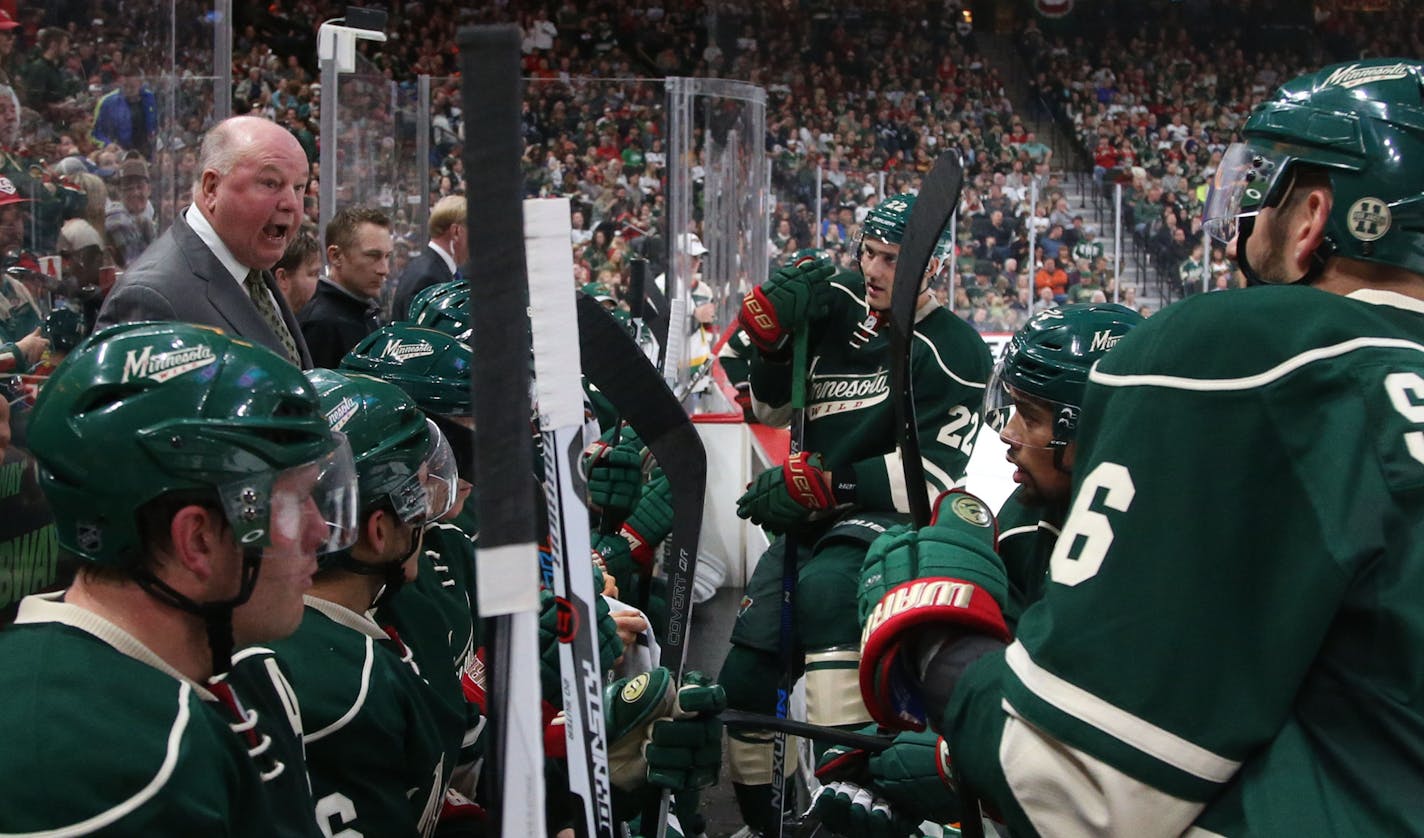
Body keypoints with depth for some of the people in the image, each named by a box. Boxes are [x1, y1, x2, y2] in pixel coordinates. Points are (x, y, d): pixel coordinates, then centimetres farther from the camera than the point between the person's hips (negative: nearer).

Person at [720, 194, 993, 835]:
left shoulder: (954, 350, -11)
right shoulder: (839, 304, 4)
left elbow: (931, 474, -19)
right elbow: (774, 410, 11)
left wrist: (819, 481, -21)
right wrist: (774, 332, -6)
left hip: (890, 519, -6)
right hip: (808, 520, 7)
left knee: (823, 587, -38)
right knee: (745, 679, 2)